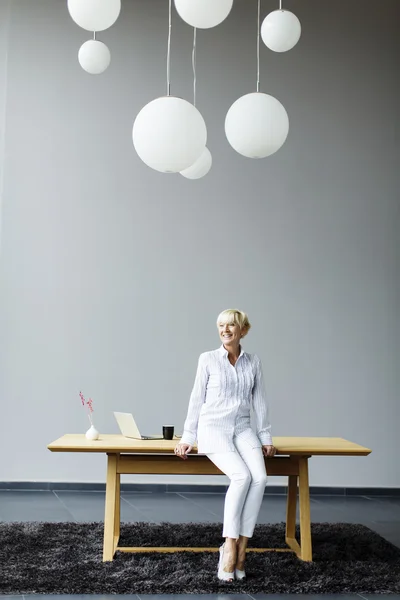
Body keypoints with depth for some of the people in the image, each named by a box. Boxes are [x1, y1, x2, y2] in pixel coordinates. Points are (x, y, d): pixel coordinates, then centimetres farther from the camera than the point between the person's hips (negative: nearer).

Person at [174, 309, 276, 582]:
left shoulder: (254, 362, 9)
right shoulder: (208, 359, 1)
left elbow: (260, 402, 12)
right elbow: (197, 399, 3)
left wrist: (266, 438, 6)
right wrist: (187, 437, 0)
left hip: (242, 429, 3)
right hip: (213, 429, -3)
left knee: (260, 478, -25)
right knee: (242, 476, -28)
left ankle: (241, 546, -16)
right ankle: (229, 547, -18)